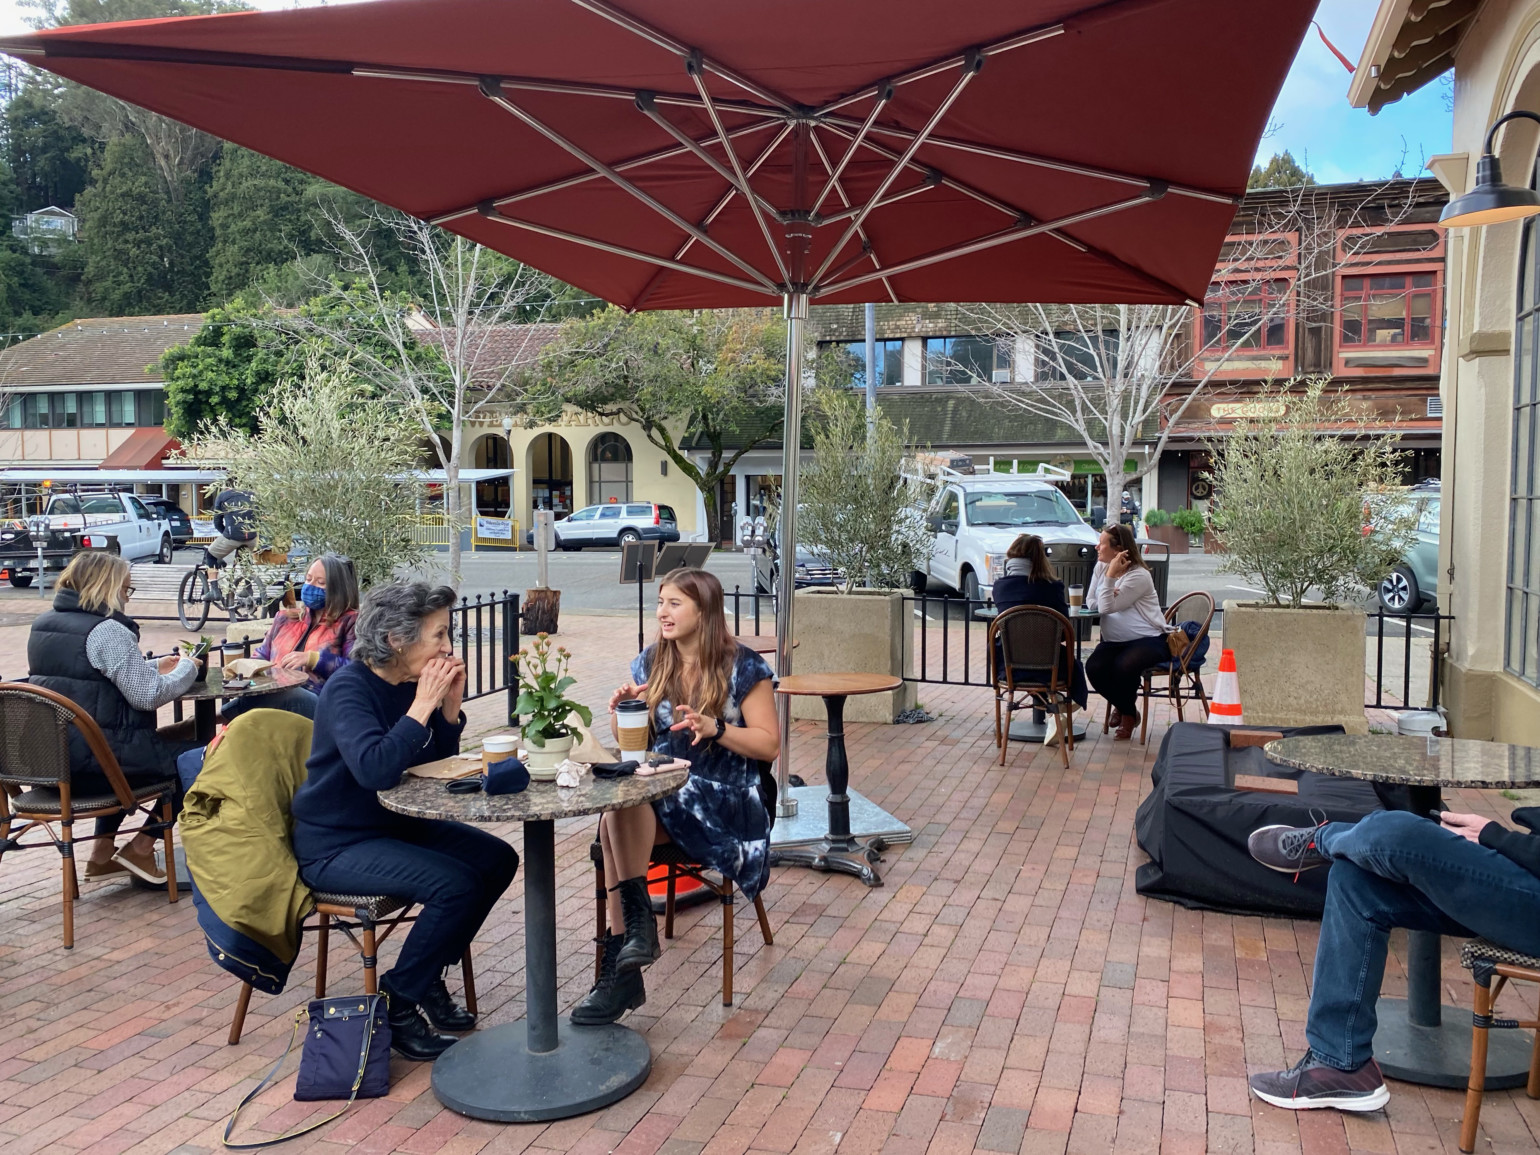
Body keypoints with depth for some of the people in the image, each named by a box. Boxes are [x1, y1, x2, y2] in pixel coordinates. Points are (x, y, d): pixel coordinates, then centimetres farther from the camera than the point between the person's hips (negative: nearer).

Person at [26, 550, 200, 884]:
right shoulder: (107, 630, -17)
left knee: (126, 738, 37)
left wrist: (155, 667, 18)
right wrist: (187, 668, -1)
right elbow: (148, 696, -19)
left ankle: (103, 851, 33)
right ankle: (140, 850, 11)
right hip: (91, 758, -9)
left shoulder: (42, 625, 11)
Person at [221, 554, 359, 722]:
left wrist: (313, 659, -11)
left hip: (315, 703, -5)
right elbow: (261, 656, 30)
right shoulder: (286, 617, 30)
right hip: (274, 696, 5)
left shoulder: (350, 622, 11)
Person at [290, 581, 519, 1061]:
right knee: (456, 885, -25)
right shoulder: (348, 688, -22)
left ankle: (428, 975, 15)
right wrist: (423, 704, -30)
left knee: (497, 859, 3)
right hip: (334, 844, -9)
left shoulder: (406, 683, 1)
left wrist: (450, 704, -8)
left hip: (390, 824, 9)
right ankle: (395, 1004, -5)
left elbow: (438, 758, 8)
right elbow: (375, 769, -37)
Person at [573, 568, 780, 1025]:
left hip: (721, 799, -5)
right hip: (657, 788, 5)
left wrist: (715, 728, -20)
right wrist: (621, 711, -5)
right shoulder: (650, 663, 13)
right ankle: (621, 970, -26)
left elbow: (769, 745, -5)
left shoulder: (743, 668, -2)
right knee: (614, 819, -30)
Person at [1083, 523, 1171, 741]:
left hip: (1147, 639, -6)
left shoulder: (1139, 576, -15)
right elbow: (1091, 603, -2)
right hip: (1113, 641, 6)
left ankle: (1128, 714, -1)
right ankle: (1121, 705, 10)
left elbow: (1107, 607, -22)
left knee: (1124, 667, -34)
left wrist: (1110, 575, -25)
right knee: (1094, 668, -23)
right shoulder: (1101, 567, 7)